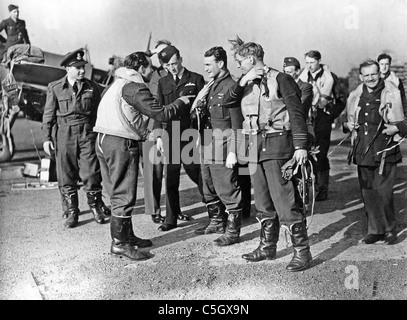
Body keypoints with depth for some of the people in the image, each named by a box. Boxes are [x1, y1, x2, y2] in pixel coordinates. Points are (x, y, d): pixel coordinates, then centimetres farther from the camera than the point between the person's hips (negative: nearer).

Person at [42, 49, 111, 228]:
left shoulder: (93, 88, 6)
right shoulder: (55, 88, 5)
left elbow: (98, 112, 10)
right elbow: (48, 114, 6)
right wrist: (46, 138, 1)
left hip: (88, 134, 0)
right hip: (64, 134, 0)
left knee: (91, 172, -2)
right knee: (66, 175, 4)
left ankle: (96, 207, 18)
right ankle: (71, 212, 17)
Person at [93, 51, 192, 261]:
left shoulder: (117, 84, 20)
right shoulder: (134, 87, -10)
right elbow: (161, 113, -13)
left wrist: (144, 133, 18)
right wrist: (181, 102, 2)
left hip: (104, 141, 10)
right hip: (121, 144, -10)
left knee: (119, 193, 16)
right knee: (124, 195, -3)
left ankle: (127, 236, 26)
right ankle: (119, 243, 3)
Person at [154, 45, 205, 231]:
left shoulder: (196, 80, 3)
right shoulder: (163, 83, 13)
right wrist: (159, 135, -1)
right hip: (170, 135, 3)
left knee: (196, 173, 1)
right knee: (170, 179, 4)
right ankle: (171, 219, 12)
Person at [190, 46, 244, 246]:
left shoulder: (231, 87, -11)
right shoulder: (210, 86, 15)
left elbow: (237, 123, -16)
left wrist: (233, 152, -19)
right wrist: (198, 102, 3)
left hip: (223, 145, -9)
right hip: (207, 146, 9)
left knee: (227, 190, -3)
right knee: (209, 188, 17)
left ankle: (233, 231, 8)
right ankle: (216, 222, 33)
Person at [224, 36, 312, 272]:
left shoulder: (280, 79, -5)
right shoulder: (247, 83, 16)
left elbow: (297, 112, -10)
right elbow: (227, 101, 4)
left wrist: (301, 145, -18)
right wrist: (242, 82, -9)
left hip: (276, 146, -7)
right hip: (254, 147, 7)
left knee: (284, 200, -8)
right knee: (263, 202, 14)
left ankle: (302, 251, 0)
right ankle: (267, 247, 25)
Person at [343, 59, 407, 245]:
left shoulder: (392, 94, -2)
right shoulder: (355, 96, 11)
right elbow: (349, 120, 25)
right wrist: (349, 125, 4)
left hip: (385, 151, -4)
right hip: (362, 151, 5)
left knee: (383, 191, -8)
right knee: (367, 193, 7)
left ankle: (390, 229, 12)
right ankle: (375, 230, 20)